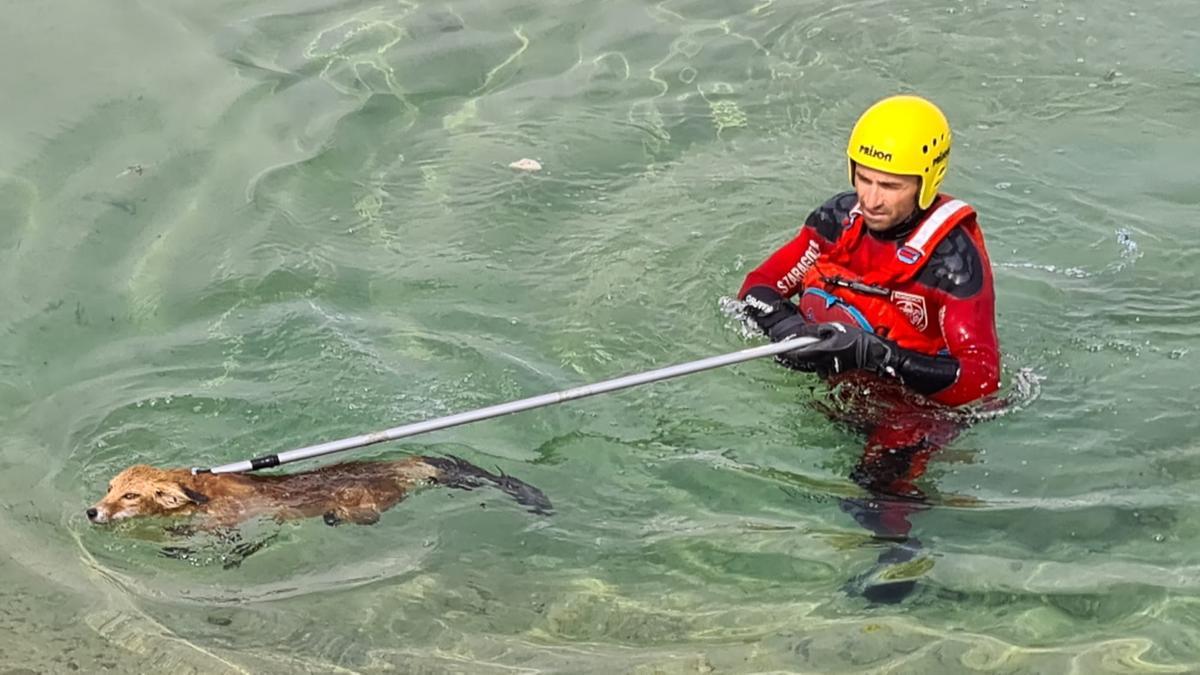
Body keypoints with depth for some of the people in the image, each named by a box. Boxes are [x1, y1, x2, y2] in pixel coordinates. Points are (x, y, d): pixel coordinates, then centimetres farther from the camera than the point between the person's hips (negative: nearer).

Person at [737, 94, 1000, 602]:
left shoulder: (952, 255, -20)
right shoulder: (841, 221, -3)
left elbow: (980, 378, -25)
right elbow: (759, 285, 5)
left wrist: (877, 355, -37)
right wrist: (785, 324, -20)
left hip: (918, 400, -8)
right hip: (837, 386, 9)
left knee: (881, 487, -31)